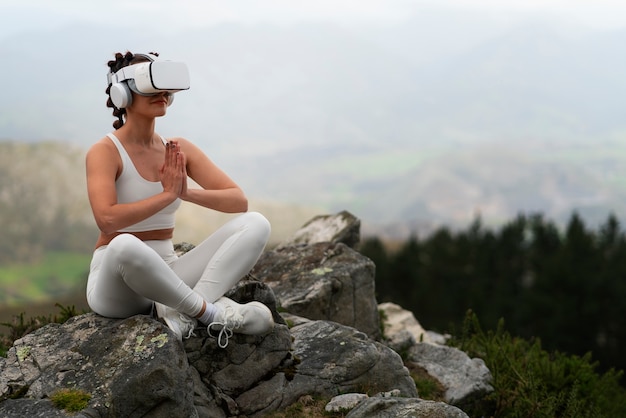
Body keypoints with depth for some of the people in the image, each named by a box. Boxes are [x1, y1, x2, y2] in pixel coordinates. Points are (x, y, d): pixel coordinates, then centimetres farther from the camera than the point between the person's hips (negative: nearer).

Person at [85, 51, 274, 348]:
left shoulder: (179, 150, 8)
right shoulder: (105, 152, -9)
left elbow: (239, 201, 0)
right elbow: (107, 220, -27)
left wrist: (187, 193, -17)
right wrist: (168, 194, -19)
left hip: (167, 273, 6)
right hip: (117, 281, -6)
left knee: (255, 224, -12)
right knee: (124, 246, -43)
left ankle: (180, 310, -29)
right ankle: (209, 310, -24)